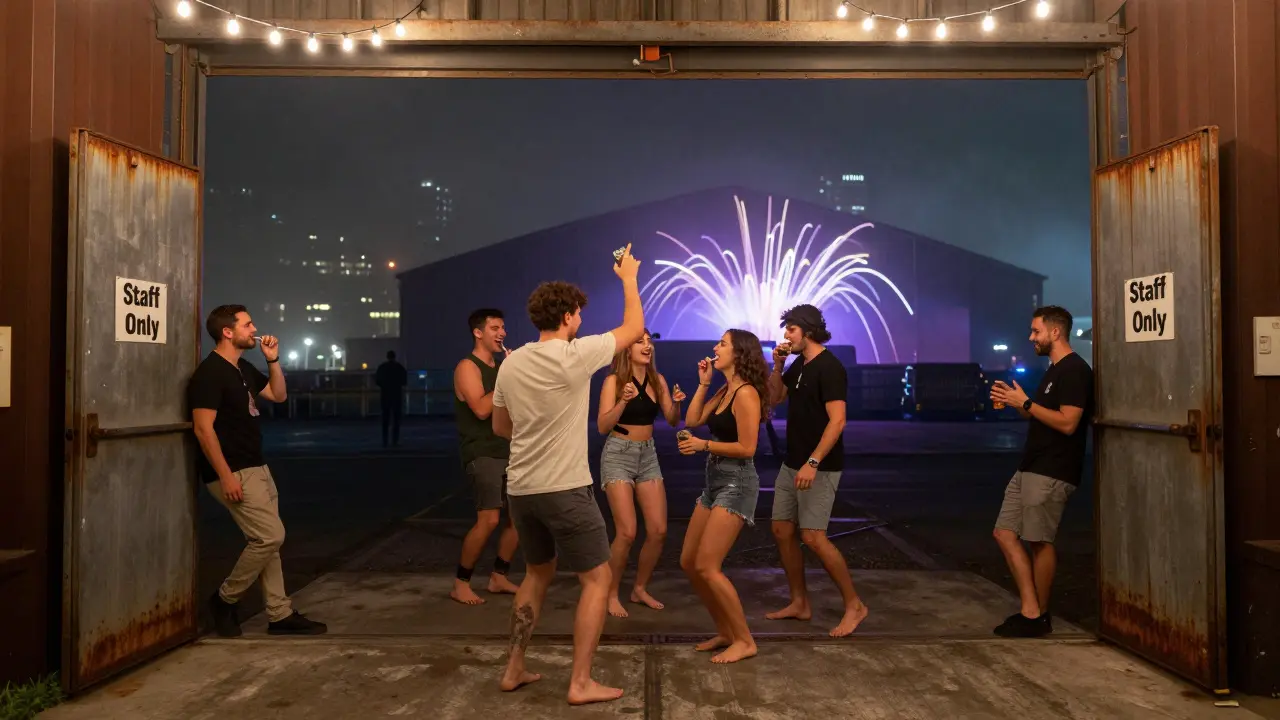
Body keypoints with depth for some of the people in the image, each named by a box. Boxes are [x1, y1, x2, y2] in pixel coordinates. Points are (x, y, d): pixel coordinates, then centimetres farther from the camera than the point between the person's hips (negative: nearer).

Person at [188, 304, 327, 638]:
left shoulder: (244, 369, 12)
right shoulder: (210, 373, -16)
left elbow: (278, 395, 23)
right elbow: (203, 429, -20)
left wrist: (273, 360, 8)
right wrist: (226, 476, -23)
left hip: (257, 468, 10)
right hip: (235, 472, -10)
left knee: (266, 539, 10)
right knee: (270, 536, -11)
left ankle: (280, 614, 16)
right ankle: (225, 599, 8)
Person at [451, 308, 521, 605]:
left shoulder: (500, 368, 17)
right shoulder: (468, 367, -7)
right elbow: (481, 410, -22)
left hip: (507, 453, 9)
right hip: (482, 454, -9)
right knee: (489, 519, -18)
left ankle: (499, 577, 21)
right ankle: (460, 584, -4)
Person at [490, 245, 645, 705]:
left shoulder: (510, 364, 4)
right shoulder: (576, 355, -13)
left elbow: (500, 427, 16)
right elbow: (634, 329, 1)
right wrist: (629, 278, 14)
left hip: (521, 489, 7)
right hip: (565, 490, -7)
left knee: (538, 574, 24)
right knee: (597, 579, 7)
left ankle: (514, 669, 27)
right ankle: (581, 683, 7)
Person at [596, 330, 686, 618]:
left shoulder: (658, 380, 4)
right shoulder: (613, 380, -10)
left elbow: (672, 421, 7)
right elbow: (602, 427, -16)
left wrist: (676, 404, -13)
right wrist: (624, 401, -30)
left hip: (648, 455, 5)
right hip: (618, 455, -5)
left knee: (658, 530, 1)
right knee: (627, 532, -12)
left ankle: (640, 589, 21)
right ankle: (612, 594, 7)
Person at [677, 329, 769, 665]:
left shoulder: (746, 393, -15)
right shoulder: (724, 391, 13)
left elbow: (747, 448, -19)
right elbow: (692, 420, 9)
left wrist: (704, 445, -18)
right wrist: (703, 384, 8)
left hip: (736, 484, -10)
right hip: (715, 481, 10)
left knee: (706, 567, -12)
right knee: (688, 562, 10)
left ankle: (744, 640, 2)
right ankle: (725, 631, 22)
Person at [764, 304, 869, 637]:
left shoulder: (829, 367, -15)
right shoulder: (799, 365, 11)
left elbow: (837, 421, -22)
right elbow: (774, 399, 16)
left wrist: (813, 463, -29)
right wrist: (778, 365, 2)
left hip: (819, 467, -9)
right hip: (792, 464, 9)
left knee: (813, 536, -13)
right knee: (782, 531, 8)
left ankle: (854, 605, 2)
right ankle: (800, 603, 19)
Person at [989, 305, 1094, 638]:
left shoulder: (1074, 370, -13)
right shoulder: (1055, 370, 18)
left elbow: (1067, 423, -22)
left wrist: (1025, 403, -16)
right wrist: (1013, 401, 7)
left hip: (1051, 473, -10)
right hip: (1030, 469, 10)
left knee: (1040, 541, -1)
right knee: (1005, 534, 7)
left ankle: (1039, 617, 12)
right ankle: (1030, 611, 11)